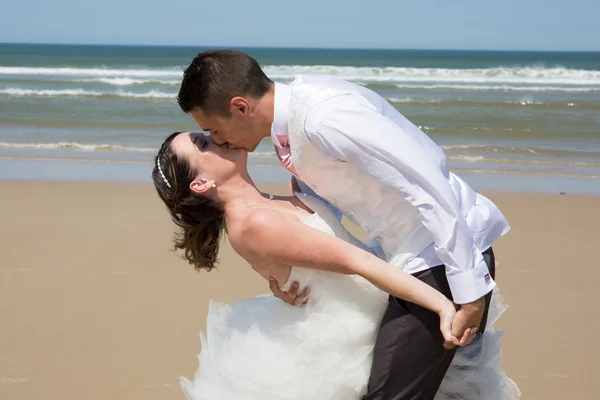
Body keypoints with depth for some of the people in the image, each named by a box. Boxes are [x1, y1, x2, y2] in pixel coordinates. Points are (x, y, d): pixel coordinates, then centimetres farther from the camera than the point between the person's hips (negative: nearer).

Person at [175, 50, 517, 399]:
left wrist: (469, 289, -26)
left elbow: (428, 188, -27)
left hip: (449, 252, -10)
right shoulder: (291, 120, 5)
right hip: (415, 255, 10)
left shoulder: (324, 117, -25)